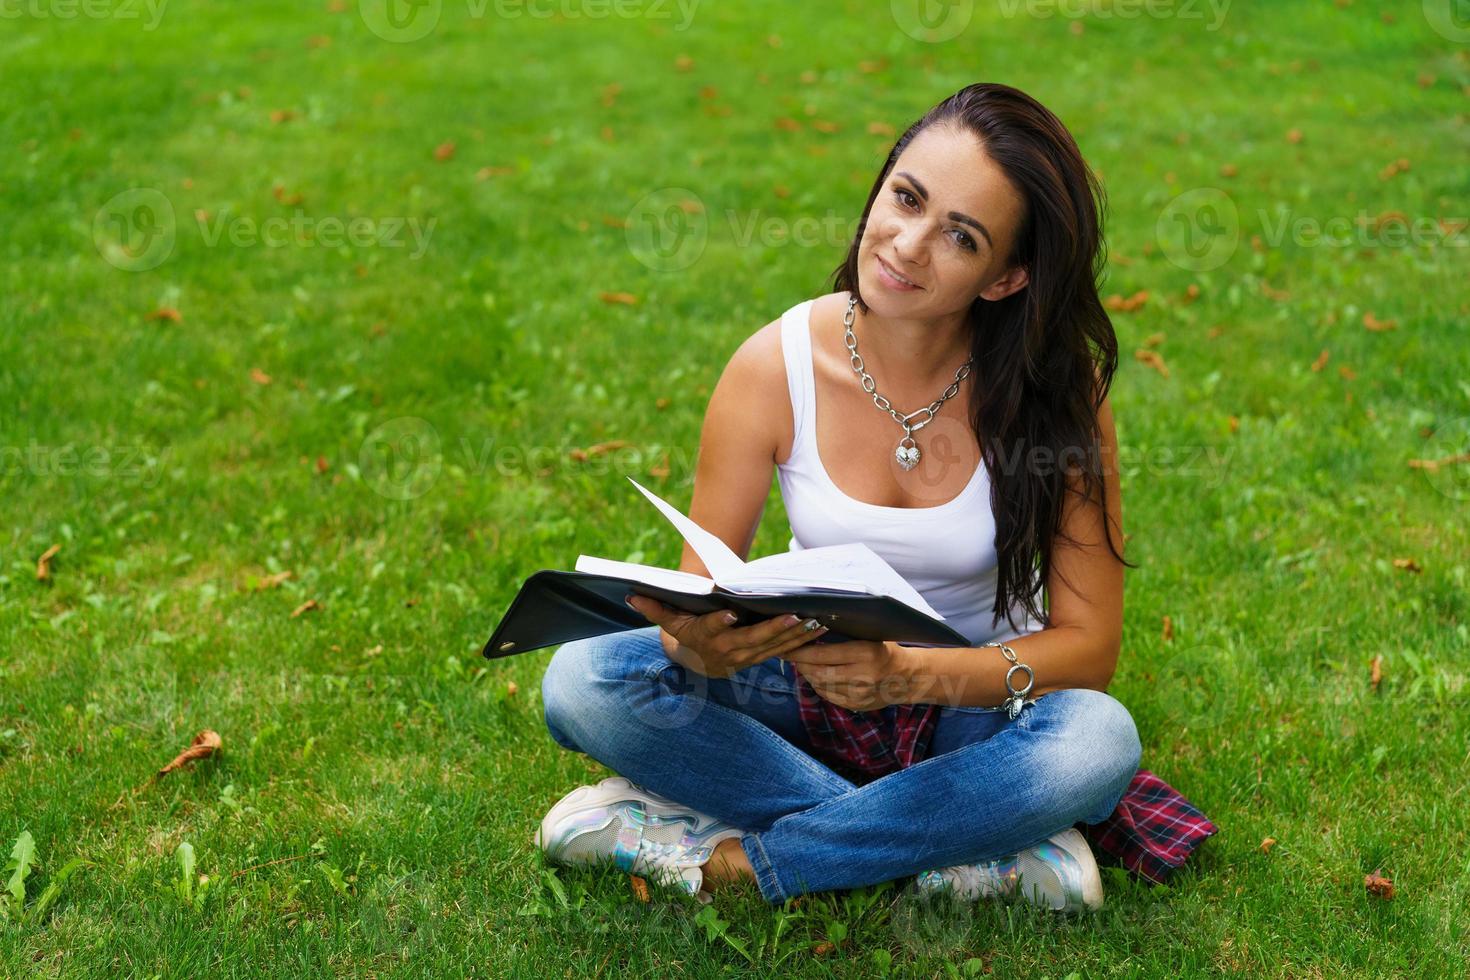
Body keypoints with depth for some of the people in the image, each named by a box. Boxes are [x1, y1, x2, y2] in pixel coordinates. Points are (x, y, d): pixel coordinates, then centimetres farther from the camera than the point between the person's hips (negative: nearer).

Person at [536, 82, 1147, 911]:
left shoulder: (1057, 392, -17)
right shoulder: (775, 367, -15)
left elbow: (1089, 645, -17)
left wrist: (910, 674, -34)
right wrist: (702, 645, -35)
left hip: (973, 700, -1)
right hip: (806, 682, 1)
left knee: (1098, 742, -35)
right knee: (583, 679, -24)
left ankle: (728, 858, -22)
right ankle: (964, 848, -21)